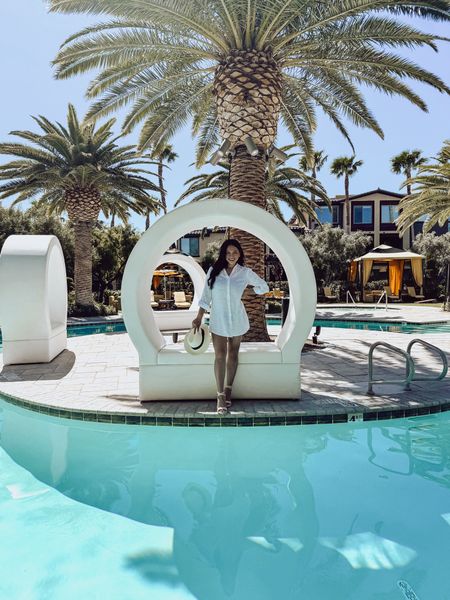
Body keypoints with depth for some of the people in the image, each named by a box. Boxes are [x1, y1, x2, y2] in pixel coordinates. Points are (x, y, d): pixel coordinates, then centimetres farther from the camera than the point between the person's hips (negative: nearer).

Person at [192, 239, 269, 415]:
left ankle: (228, 390, 24)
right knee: (220, 356, -5)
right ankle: (220, 395, 0)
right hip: (218, 320, -1)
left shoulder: (245, 272, -3)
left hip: (236, 320, 1)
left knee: (233, 354, 10)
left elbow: (264, 287, 10)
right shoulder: (213, 271, -2)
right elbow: (206, 296, 2)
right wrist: (199, 318, 1)